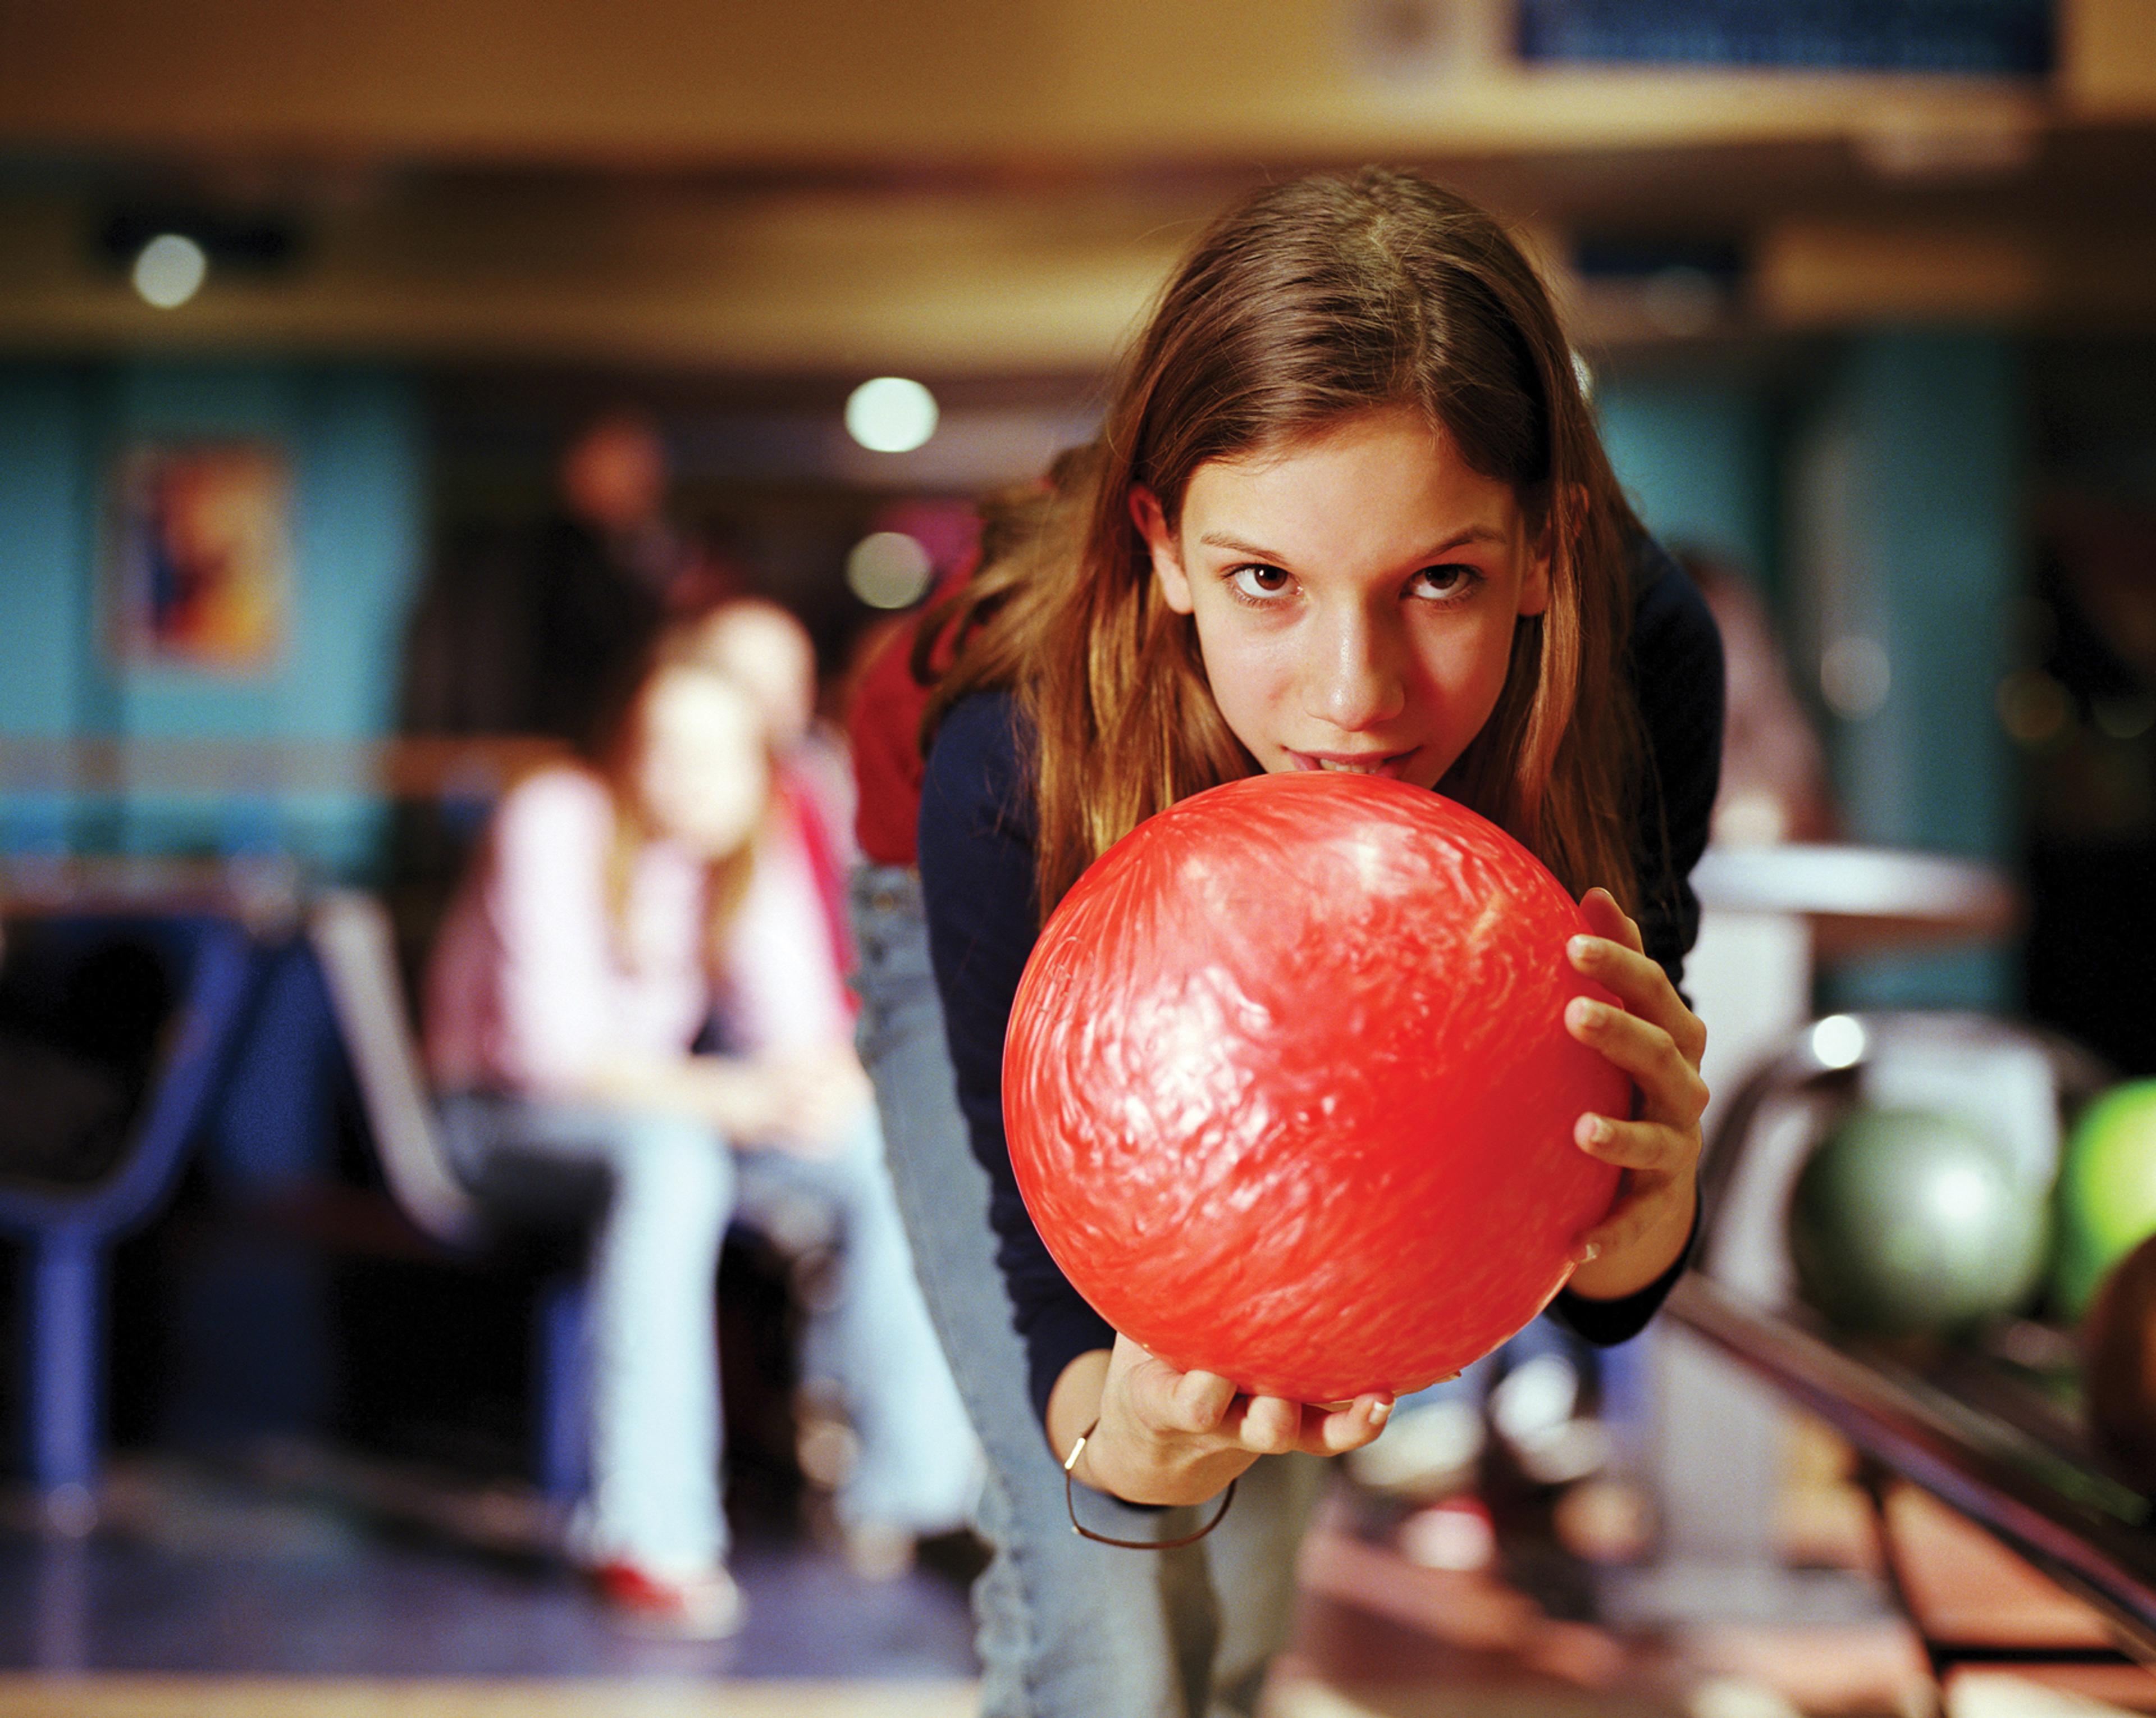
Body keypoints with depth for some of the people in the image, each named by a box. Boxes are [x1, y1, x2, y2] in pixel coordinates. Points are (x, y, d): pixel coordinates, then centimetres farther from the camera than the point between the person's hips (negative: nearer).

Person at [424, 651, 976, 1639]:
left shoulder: (756, 845, -2)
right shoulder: (556, 824, -20)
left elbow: (799, 1020, -7)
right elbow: (554, 1041, -27)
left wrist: (825, 1080, -32)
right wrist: (724, 1098, -38)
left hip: (656, 1105, 6)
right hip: (506, 1114, -6)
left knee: (884, 1145, -18)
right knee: (672, 1157, -38)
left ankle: (913, 1480, -8)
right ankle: (648, 1534, -39)